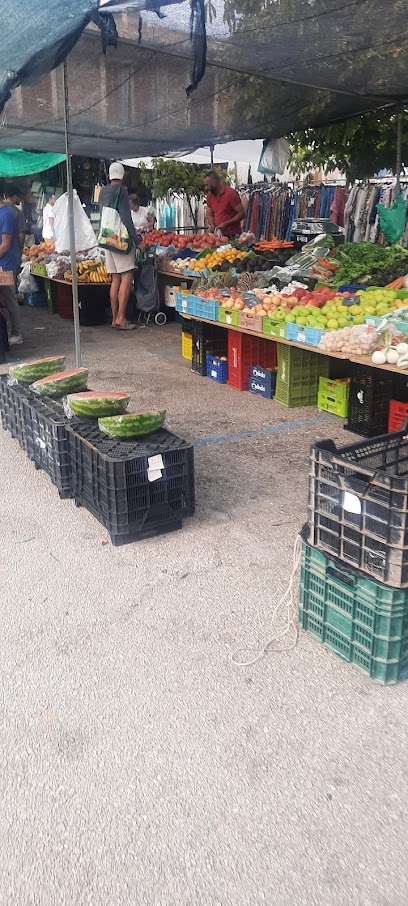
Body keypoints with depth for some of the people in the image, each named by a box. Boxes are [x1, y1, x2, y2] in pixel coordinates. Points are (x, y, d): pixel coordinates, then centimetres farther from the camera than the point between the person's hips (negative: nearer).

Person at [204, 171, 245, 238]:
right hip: (218, 235, 5)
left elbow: (242, 214, -12)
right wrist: (212, 225, -5)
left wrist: (226, 224, -20)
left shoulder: (231, 193, -11)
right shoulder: (209, 195, 8)